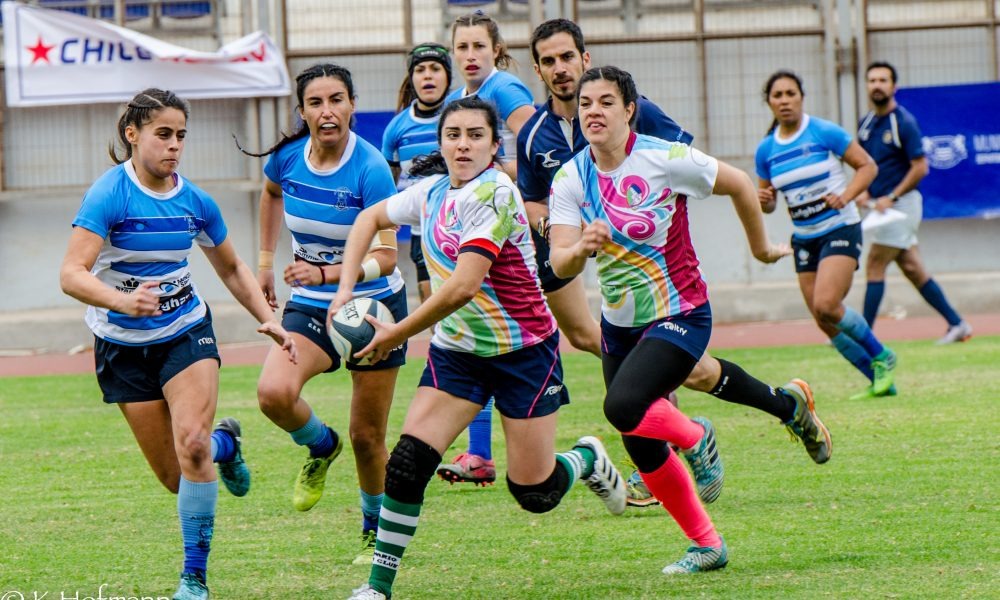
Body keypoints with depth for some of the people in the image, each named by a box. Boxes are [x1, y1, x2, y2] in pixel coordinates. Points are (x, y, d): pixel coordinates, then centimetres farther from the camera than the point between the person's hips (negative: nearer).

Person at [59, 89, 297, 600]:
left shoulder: (194, 202, -3)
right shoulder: (110, 194, -18)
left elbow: (231, 269, 15)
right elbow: (72, 274, -29)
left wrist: (267, 319, 2)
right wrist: (120, 300, -47)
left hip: (186, 332, 2)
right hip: (124, 345, -2)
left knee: (191, 444, -23)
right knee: (175, 477, 1)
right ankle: (224, 442, 38)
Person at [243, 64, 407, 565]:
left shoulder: (371, 169, -22)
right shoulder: (287, 157, -8)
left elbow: (385, 257, -25)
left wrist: (324, 272, -39)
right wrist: (265, 261, 18)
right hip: (310, 306, 3)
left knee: (367, 437, 4)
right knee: (273, 393, -25)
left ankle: (377, 531, 30)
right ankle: (321, 447, 8)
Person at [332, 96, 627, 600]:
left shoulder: (494, 194, -22)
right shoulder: (434, 191, 1)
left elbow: (463, 287, -29)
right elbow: (371, 218, 19)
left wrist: (396, 334, -21)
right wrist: (345, 288, 5)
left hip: (522, 350, -5)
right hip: (457, 350, 5)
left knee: (534, 493, 1)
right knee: (407, 462, -13)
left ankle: (589, 459, 34)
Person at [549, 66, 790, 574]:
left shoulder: (664, 159, -17)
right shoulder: (571, 179, -6)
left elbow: (738, 184, -2)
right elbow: (560, 264, -15)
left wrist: (761, 247, 10)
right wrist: (581, 248, -38)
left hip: (680, 317, -5)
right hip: (619, 324, 5)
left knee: (623, 407, -27)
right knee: (642, 452, 8)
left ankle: (695, 437, 4)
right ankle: (706, 545, 25)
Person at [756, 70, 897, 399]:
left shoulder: (825, 132, -9)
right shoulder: (766, 149, 5)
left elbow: (868, 166, -5)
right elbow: (768, 201, 14)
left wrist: (845, 196, -20)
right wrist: (764, 201, -10)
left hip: (840, 229, -6)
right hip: (803, 238, 6)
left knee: (825, 305, -23)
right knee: (825, 322, 1)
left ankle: (882, 357, -1)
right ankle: (878, 380, 15)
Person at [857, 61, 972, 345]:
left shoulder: (903, 123, -11)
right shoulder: (866, 124, 11)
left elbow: (920, 167, -14)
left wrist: (891, 198, -18)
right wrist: (863, 191, 2)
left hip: (901, 204, -8)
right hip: (882, 206, 8)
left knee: (874, 267, -8)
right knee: (912, 269, 9)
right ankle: (957, 324, 14)